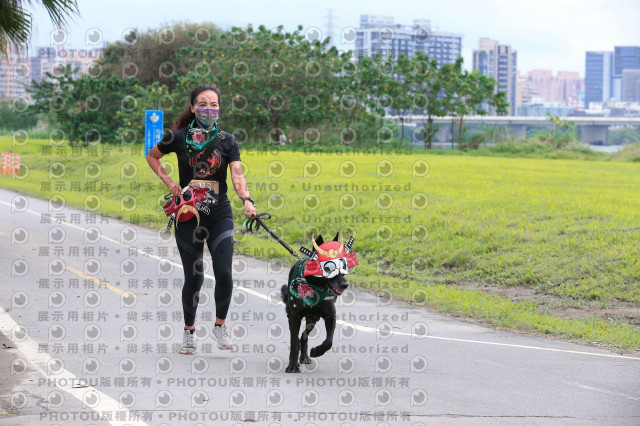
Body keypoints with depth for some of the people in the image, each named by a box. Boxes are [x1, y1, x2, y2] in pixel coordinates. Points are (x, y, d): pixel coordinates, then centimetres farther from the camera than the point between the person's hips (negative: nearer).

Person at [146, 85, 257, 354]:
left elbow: (237, 175, -12)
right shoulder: (179, 137, -1)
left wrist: (246, 200, -30)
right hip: (188, 215, 0)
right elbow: (152, 156, 15)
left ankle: (220, 325, 13)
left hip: (219, 214, 1)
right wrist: (168, 182, 2)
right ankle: (189, 331, 21)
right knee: (193, 277, 1)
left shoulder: (227, 141, 1)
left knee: (224, 273, -10)